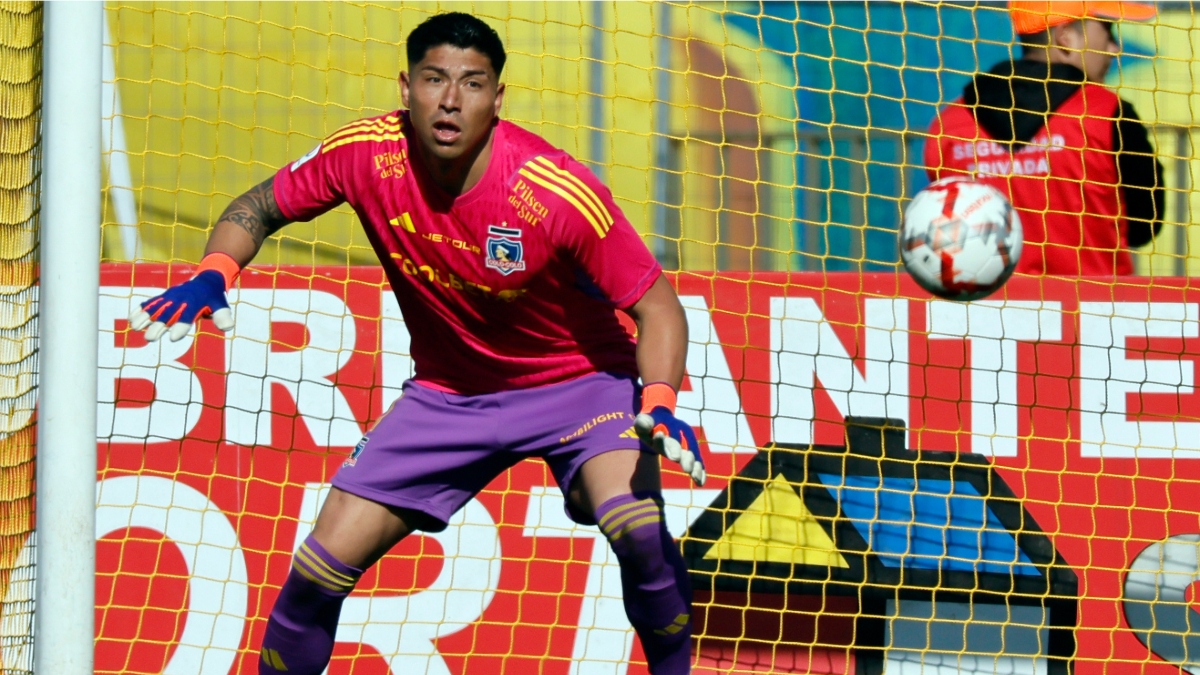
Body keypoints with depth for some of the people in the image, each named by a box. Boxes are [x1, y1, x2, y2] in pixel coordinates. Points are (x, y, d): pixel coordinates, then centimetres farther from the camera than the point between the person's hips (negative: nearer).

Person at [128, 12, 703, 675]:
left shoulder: (558, 192, -27)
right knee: (322, 566, -5)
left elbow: (657, 307, -19)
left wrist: (660, 403, -37)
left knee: (636, 524, -31)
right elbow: (258, 207, -1)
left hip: (578, 379, -3)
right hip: (447, 391, 3)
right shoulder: (365, 155, -18)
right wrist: (213, 273, -22)